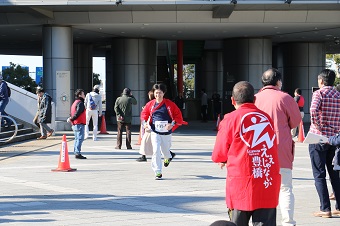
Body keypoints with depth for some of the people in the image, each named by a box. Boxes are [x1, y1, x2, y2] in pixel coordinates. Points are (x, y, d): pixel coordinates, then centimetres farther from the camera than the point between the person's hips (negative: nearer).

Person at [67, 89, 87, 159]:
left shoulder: (75, 102, 20)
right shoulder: (80, 103, -13)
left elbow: (74, 113, 18)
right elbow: (77, 113, -21)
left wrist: (71, 119, 5)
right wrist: (71, 119, -11)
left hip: (75, 124, 10)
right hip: (80, 124, -10)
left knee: (77, 139, 14)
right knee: (80, 138, -10)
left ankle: (76, 153, 17)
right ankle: (78, 153, -14)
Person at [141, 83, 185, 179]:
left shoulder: (169, 104, -6)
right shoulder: (150, 104, 1)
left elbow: (178, 115, -3)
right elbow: (144, 113, 15)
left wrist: (172, 124, -16)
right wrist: (144, 123, -1)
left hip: (166, 132, 0)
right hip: (155, 132, 0)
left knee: (165, 150, 15)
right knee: (156, 151, -14)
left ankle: (168, 157, 56)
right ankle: (158, 172, -7)